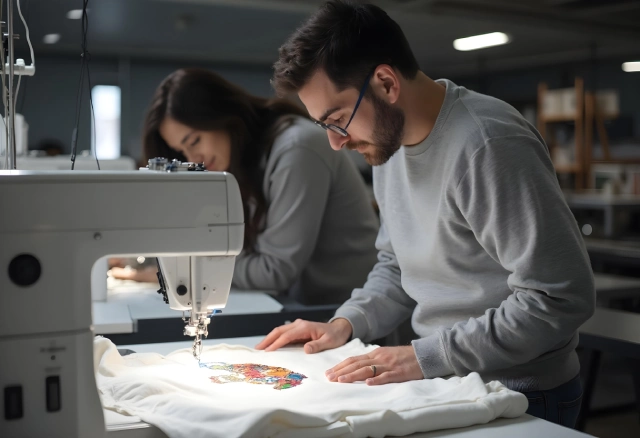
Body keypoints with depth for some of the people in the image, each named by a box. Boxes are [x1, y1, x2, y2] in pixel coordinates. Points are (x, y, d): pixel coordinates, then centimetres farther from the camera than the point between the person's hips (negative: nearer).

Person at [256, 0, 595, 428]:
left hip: (517, 396, -7)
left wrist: (427, 357, -23)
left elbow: (560, 298, -23)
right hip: (441, 383, 7)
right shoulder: (388, 141, 6)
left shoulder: (489, 146, -21)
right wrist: (346, 323, 1)